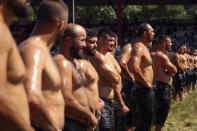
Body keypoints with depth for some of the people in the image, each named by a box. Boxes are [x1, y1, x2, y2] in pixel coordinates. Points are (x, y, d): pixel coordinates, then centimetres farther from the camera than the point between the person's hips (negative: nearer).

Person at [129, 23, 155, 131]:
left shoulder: (144, 47, 15)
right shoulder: (139, 47, -17)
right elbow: (134, 68, -34)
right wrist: (146, 83, -24)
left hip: (146, 89, 10)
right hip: (143, 89, -10)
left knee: (146, 120, 18)